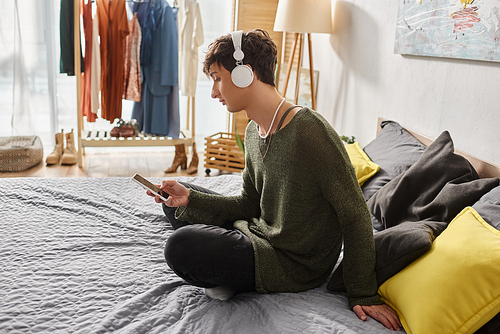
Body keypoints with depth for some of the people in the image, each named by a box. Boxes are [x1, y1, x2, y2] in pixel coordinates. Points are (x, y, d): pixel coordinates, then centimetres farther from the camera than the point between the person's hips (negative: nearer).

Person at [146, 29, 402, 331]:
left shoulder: (309, 131, -26)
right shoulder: (254, 131, 3)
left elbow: (355, 215, -21)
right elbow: (249, 204, 9)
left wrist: (363, 295, -17)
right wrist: (190, 199, -5)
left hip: (296, 266, -9)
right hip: (260, 234, 9)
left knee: (181, 246, -27)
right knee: (176, 204, 13)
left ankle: (230, 281, 2)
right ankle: (226, 270, 1)